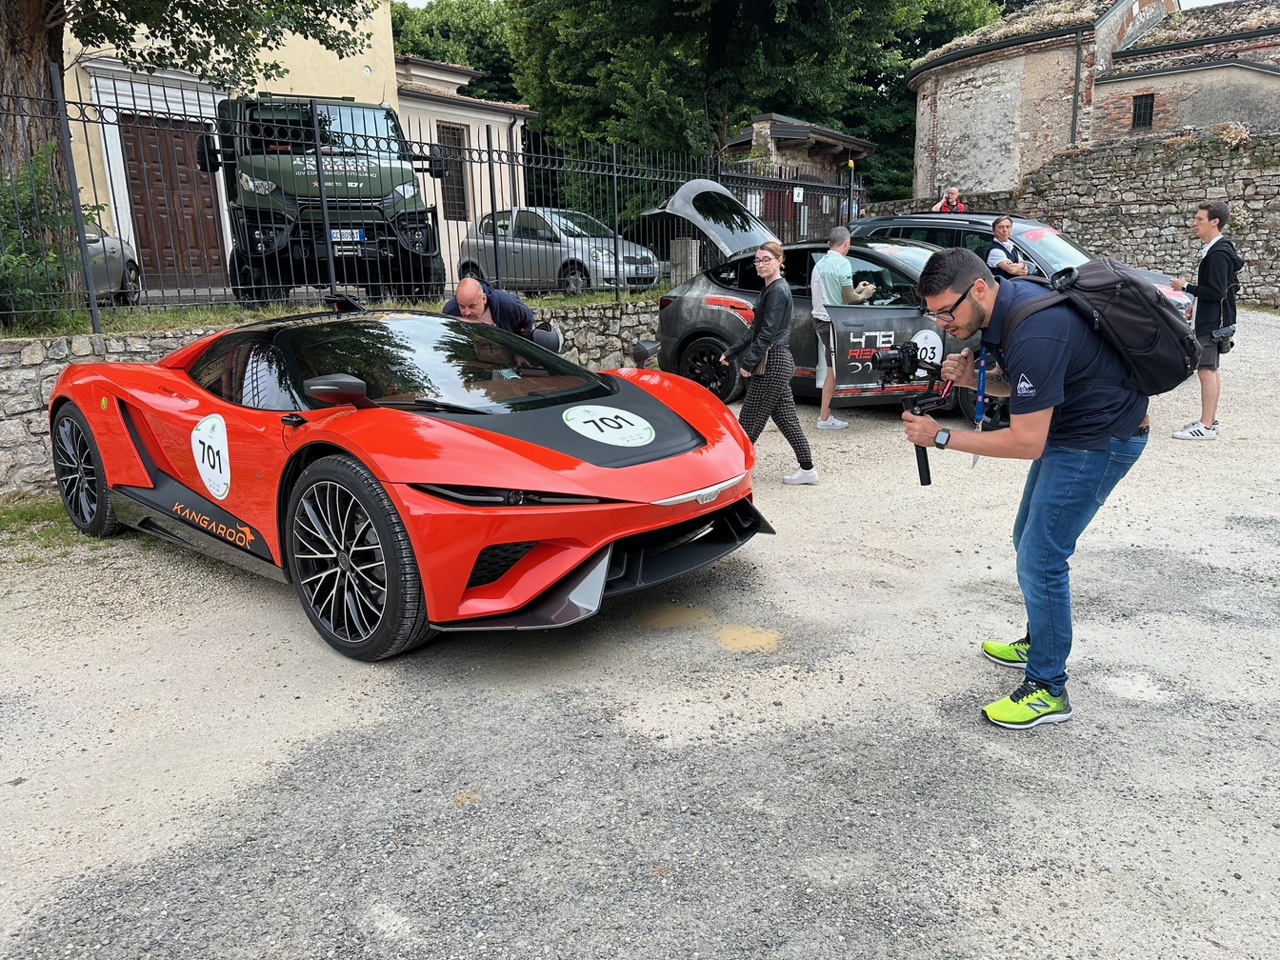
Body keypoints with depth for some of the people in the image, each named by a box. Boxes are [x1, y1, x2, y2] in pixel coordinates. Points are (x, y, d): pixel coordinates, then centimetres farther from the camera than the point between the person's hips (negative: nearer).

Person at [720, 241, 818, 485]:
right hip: (777, 362, 10)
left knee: (750, 419, -2)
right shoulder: (772, 290, 16)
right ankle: (807, 469, 16)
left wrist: (749, 363, -18)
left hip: (773, 363, -10)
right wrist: (731, 353, 19)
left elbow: (768, 333, -20)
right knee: (785, 418, 12)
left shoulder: (778, 291, -14)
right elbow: (754, 329, 20)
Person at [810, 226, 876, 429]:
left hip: (820, 319, 9)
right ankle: (825, 418, -2)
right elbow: (849, 298, -12)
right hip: (833, 321, -9)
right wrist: (864, 295, 6)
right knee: (832, 370, -4)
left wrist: (856, 290, 21)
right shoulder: (842, 263, -12)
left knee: (827, 368, 14)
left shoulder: (820, 264, 15)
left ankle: (825, 413, 18)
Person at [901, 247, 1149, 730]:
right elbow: (1013, 383, 11)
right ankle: (1037, 642, 37)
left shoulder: (1033, 333, -33)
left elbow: (1026, 443, -28)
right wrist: (973, 376, -9)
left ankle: (1047, 689, 5)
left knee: (1040, 558, -8)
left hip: (1100, 439, -10)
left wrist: (941, 437, -23)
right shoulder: (1004, 302, -3)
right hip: (1066, 428, 10)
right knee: (1029, 542, 19)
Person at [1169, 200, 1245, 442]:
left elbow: (1216, 292, -22)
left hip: (1213, 322, -10)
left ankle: (1206, 426, -7)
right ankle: (1211, 420, 22)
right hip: (1209, 319, 10)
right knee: (1210, 370, 14)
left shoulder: (1218, 254, -18)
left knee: (1206, 370, -9)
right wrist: (1196, 307, 18)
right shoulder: (1214, 250, 13)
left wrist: (1185, 287, -14)